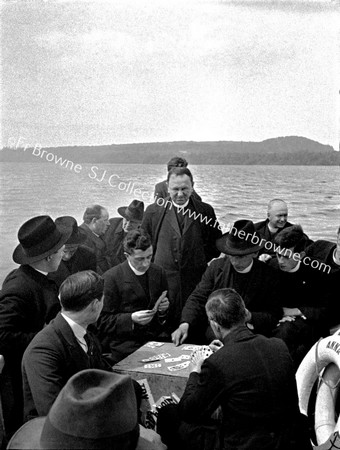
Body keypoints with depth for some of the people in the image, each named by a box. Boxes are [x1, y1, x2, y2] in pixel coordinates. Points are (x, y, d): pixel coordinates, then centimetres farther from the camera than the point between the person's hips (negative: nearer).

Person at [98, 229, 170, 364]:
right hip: (125, 343, -5)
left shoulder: (158, 272, 10)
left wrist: (164, 309, -3)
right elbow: (103, 321, -5)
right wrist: (131, 318, -20)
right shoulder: (111, 278, -6)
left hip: (157, 337, 5)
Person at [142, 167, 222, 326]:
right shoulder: (153, 211, 3)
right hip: (162, 281, 0)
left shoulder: (205, 211, 4)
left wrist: (201, 260, 1)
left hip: (196, 283, 0)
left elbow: (217, 244, 11)